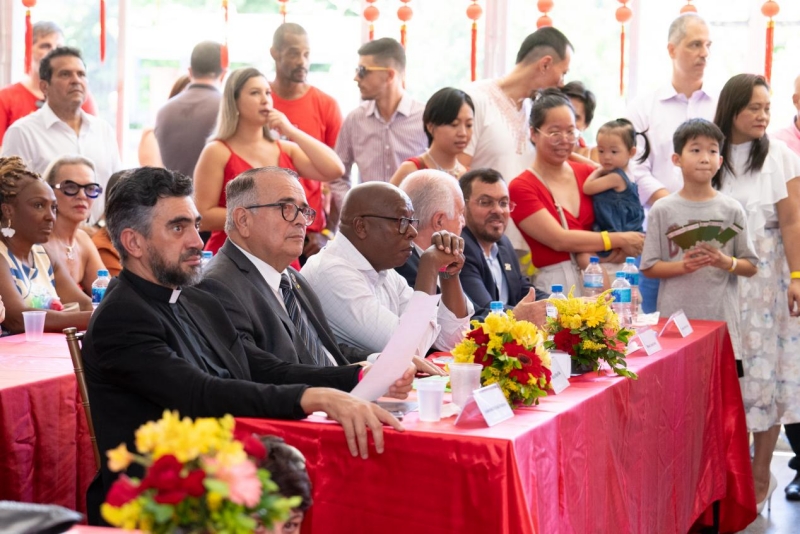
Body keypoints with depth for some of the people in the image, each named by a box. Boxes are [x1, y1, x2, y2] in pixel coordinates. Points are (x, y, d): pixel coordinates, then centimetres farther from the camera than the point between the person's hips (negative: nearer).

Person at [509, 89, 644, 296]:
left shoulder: (588, 174, 11)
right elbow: (559, 239, -11)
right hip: (554, 285, -4)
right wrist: (619, 239, -7)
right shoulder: (521, 188, -3)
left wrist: (623, 247, -7)